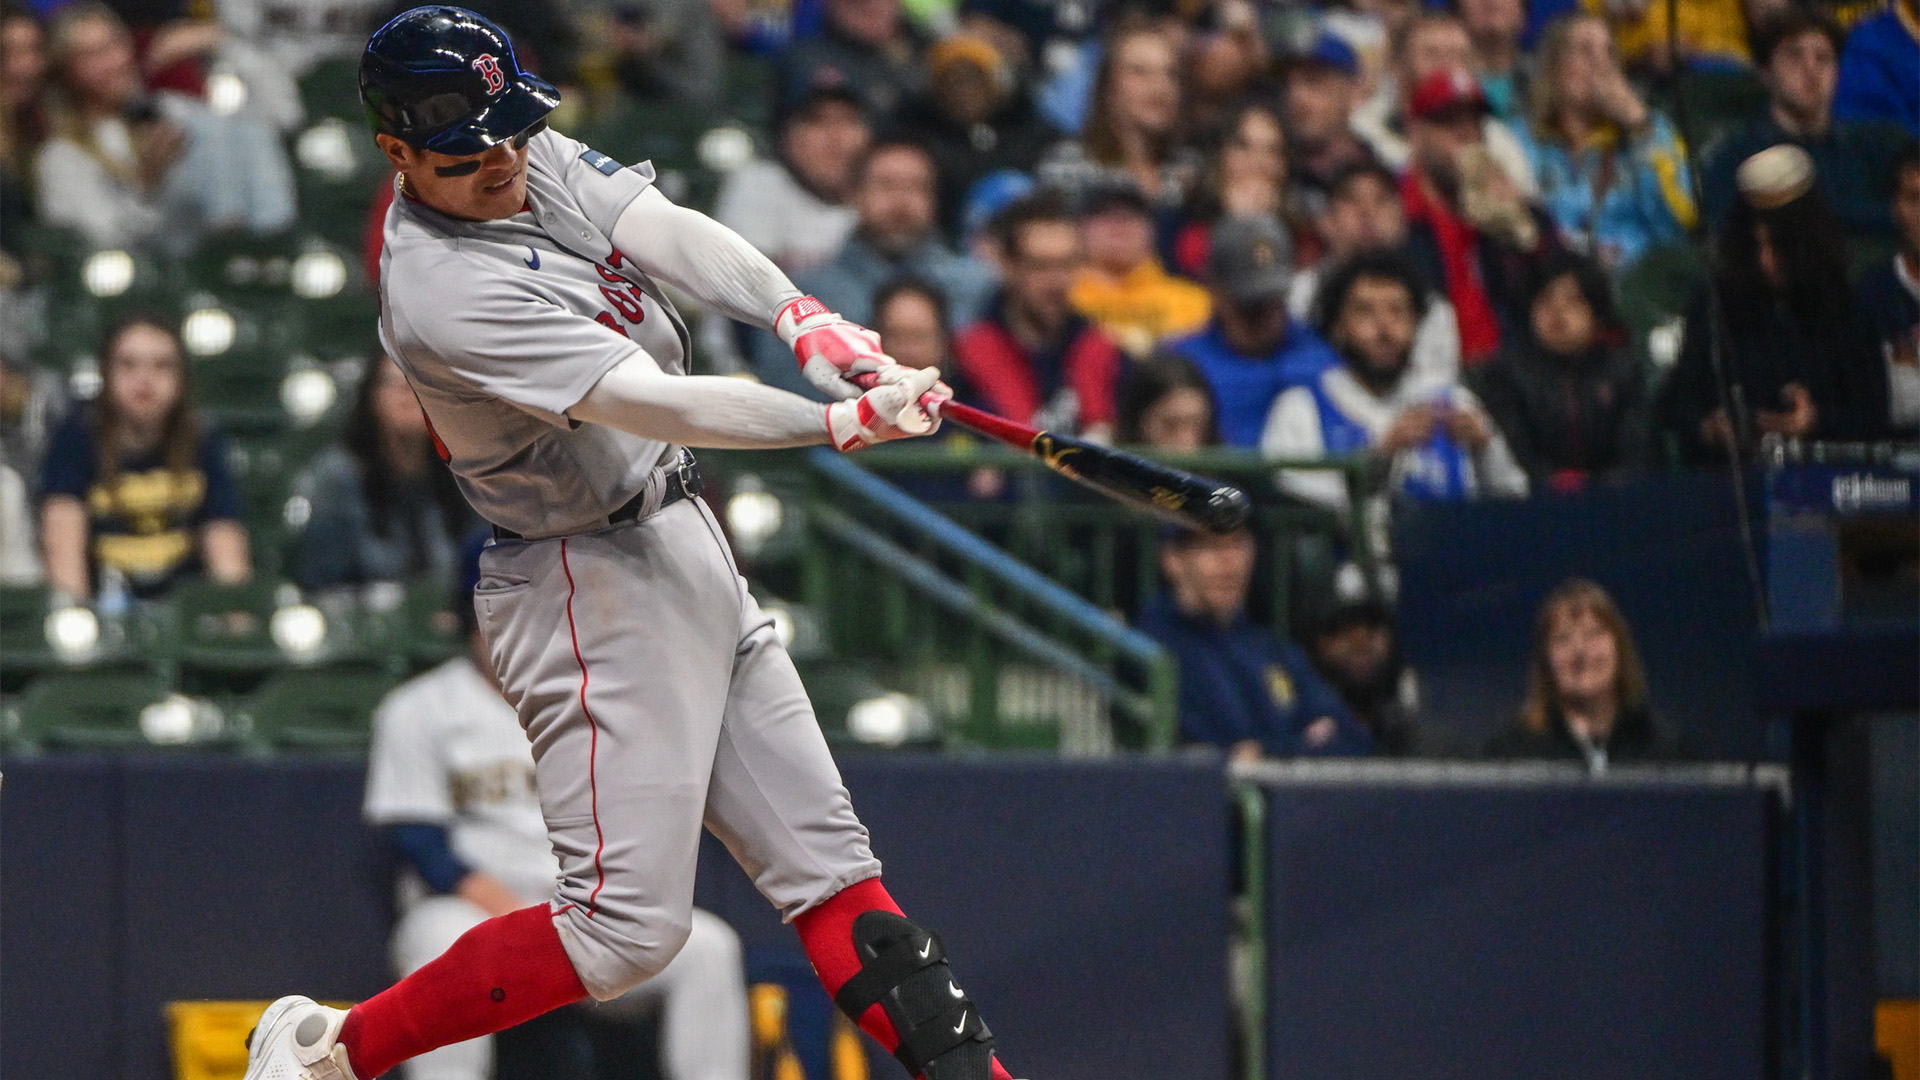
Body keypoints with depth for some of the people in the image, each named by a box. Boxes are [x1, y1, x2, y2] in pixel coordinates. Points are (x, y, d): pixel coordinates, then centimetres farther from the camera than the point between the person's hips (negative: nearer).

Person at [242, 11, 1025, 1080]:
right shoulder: (441, 291, -24)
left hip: (687, 551, 9)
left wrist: (801, 313, -31)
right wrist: (845, 421, -36)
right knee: (629, 923, -9)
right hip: (596, 587, -9)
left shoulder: (535, 162, 1)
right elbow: (650, 402, -30)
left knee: (826, 859, 9)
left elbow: (670, 235, -13)